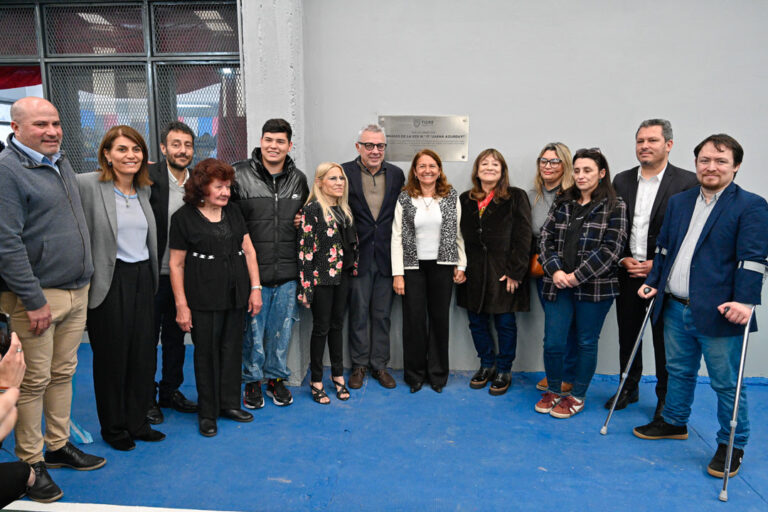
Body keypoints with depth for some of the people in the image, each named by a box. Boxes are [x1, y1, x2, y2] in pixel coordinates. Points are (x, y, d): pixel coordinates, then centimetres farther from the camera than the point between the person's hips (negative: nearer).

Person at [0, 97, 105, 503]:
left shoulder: (61, 164, 14)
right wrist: (34, 300, -19)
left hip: (76, 292, 8)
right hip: (37, 295, -7)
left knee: (63, 374, 16)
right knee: (34, 381, 2)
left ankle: (58, 446, 30)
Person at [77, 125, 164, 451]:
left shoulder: (144, 190, 11)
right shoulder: (89, 184, -9)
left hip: (142, 279, 6)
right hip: (109, 282, -5)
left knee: (142, 353, 11)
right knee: (111, 356, 6)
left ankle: (137, 421, 27)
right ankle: (113, 427, 25)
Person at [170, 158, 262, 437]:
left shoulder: (233, 211, 10)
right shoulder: (184, 217, -3)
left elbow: (248, 250, 10)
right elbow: (176, 264, -4)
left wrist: (256, 287, 4)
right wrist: (181, 304, -8)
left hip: (236, 294, 4)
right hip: (204, 298, -4)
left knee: (232, 348, 11)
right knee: (207, 353, 4)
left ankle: (229, 403, 27)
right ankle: (207, 412, 19)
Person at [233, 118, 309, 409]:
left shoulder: (298, 179, 7)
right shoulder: (239, 175, -5)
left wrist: (303, 221, 2)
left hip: (287, 271, 3)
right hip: (252, 269, -3)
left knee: (282, 327, 13)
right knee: (252, 328, 8)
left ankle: (276, 378, 32)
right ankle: (252, 380, 27)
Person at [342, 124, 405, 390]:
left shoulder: (396, 174, 5)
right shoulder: (344, 172, -3)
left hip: (386, 256, 2)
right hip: (357, 255, -2)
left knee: (382, 314, 11)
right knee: (358, 312, 8)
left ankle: (379, 364, 24)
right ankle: (359, 365, 22)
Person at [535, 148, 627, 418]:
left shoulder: (614, 206, -2)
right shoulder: (562, 203, 10)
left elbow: (610, 248, -9)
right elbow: (546, 239, 6)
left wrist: (577, 276, -14)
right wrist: (555, 270, -10)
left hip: (595, 288, -3)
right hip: (557, 285, 3)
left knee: (587, 343, 9)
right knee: (552, 343, 3)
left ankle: (577, 396, 26)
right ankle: (553, 391, 25)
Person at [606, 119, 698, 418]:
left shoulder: (687, 183, -6)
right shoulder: (622, 181, 7)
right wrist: (623, 259, -4)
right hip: (627, 273, 4)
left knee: (664, 340, 7)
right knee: (628, 335, 14)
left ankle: (666, 398, 24)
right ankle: (629, 388, 32)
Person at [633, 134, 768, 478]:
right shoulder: (679, 202, 12)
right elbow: (664, 247, 18)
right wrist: (654, 281, 13)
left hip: (718, 313, -5)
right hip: (675, 308, 6)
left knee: (726, 383, 7)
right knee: (679, 372, 20)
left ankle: (732, 445, 24)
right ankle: (674, 422, 39)